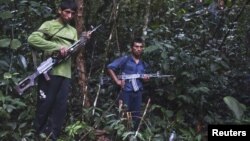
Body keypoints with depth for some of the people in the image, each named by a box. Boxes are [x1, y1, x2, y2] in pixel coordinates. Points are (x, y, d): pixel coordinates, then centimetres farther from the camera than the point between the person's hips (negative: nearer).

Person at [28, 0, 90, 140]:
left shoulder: (73, 30, 20)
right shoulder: (49, 25, 0)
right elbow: (32, 38, -14)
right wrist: (57, 47, -20)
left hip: (66, 73, 6)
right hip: (50, 71, -6)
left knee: (61, 106, 4)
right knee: (45, 104, -1)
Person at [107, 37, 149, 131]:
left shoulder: (143, 64, 15)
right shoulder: (125, 60, -4)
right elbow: (110, 67, -9)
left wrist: (146, 79, 2)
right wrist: (117, 81, -12)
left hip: (138, 93, 6)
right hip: (126, 92, -5)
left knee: (137, 116, 10)